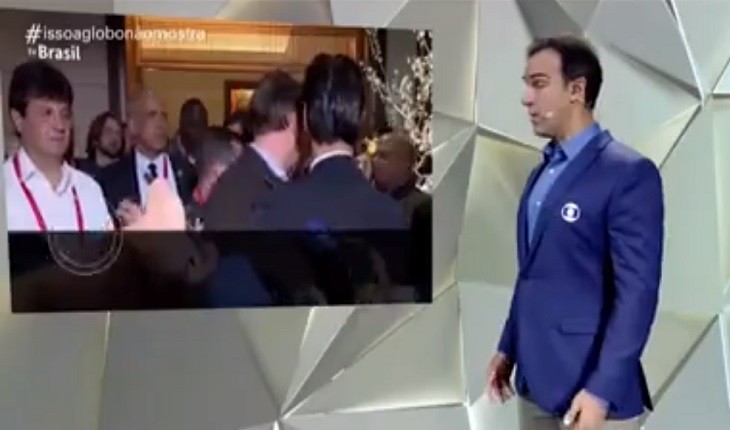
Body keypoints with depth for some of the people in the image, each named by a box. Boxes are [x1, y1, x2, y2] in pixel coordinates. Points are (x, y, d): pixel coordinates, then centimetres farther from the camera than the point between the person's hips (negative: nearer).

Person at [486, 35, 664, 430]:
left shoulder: (629, 172, -12)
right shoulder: (542, 172, 12)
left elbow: (637, 291, -17)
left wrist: (602, 390, -21)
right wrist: (508, 348, 15)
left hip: (589, 385, -7)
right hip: (534, 381, 7)